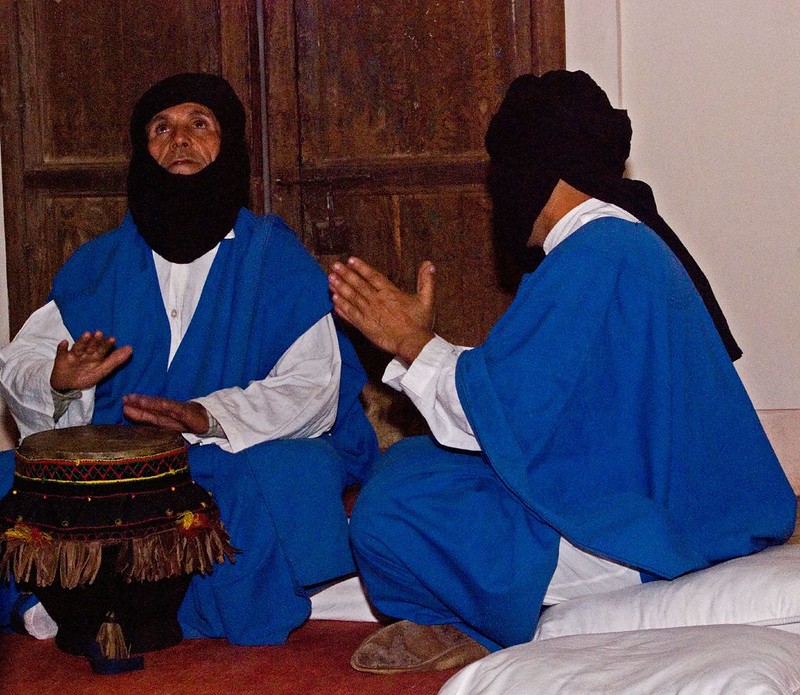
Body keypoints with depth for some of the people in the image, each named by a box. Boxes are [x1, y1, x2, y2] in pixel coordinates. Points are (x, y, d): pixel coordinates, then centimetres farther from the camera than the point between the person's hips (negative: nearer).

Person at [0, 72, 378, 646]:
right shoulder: (99, 264, 13)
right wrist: (57, 380, -17)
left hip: (239, 459, -2)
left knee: (292, 476, -35)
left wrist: (210, 416, -25)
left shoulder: (274, 256, 4)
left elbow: (310, 387, -8)